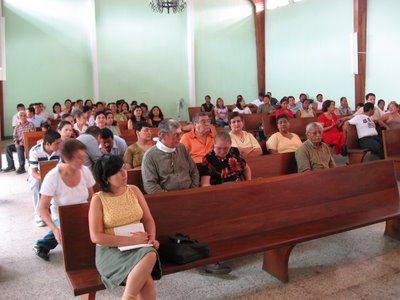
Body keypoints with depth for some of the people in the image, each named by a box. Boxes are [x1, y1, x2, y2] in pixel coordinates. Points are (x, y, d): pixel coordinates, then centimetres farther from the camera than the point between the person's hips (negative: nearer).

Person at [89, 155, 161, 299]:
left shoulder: (134, 190, 7)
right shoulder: (98, 199, -5)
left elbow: (148, 219, 10)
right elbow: (96, 237, -11)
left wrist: (151, 238, -12)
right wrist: (131, 240, -16)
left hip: (138, 247, 4)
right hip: (110, 251, -4)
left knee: (150, 255, -33)